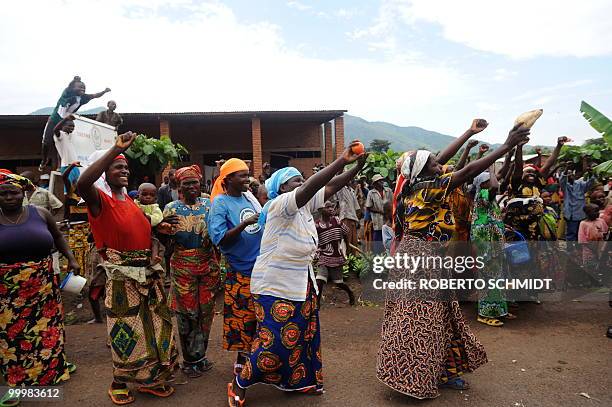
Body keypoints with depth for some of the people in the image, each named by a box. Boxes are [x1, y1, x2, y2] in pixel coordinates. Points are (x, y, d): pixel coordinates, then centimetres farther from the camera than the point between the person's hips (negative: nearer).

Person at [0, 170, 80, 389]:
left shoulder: (40, 213, 0)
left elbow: (57, 236, 13)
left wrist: (71, 258, 6)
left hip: (43, 284, 2)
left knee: (47, 324, 14)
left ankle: (54, 366, 33)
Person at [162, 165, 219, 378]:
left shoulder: (209, 205, 4)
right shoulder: (171, 208, 0)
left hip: (208, 266, 2)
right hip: (182, 267, -2)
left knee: (205, 311, 10)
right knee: (186, 312, 7)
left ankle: (197, 356, 29)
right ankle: (190, 359, 25)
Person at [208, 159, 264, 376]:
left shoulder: (249, 197, 9)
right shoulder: (220, 203, -8)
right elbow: (219, 239, -18)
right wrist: (245, 224, -25)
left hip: (262, 266, 6)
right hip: (240, 270, -6)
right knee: (241, 317, 5)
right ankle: (242, 359, 24)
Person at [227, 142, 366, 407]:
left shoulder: (305, 205, 4)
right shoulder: (280, 205, -20)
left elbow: (330, 188, 1)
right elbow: (309, 188, -35)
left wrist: (357, 168, -12)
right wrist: (342, 161, -38)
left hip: (302, 283, 9)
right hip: (275, 285, -9)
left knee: (304, 334, 16)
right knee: (274, 340, -5)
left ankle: (299, 382, 35)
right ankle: (239, 386, 16)